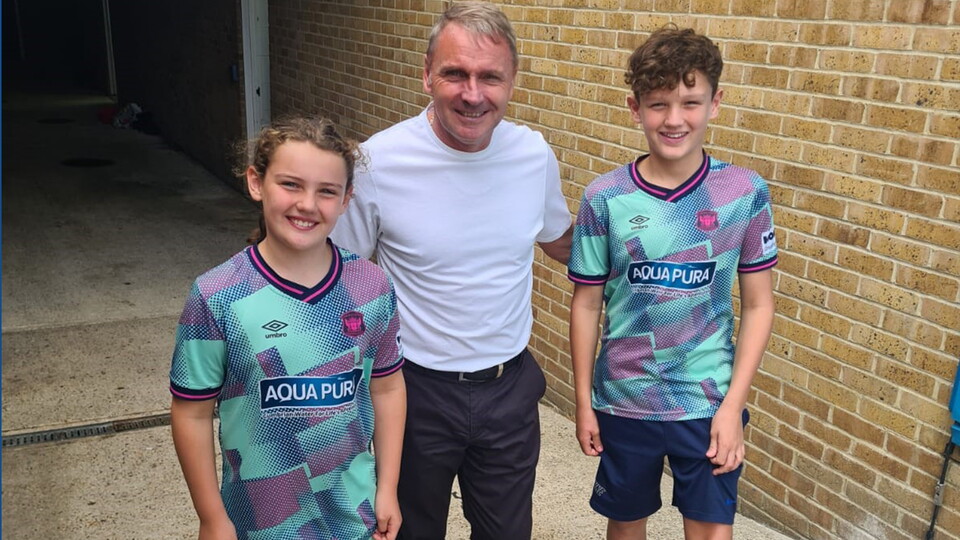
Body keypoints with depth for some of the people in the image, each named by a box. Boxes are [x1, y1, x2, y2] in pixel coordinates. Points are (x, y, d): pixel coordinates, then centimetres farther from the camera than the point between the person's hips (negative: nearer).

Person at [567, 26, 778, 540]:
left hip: (710, 402, 0)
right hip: (624, 400, 1)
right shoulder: (604, 198, -10)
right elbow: (586, 305, -2)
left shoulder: (745, 193, -9)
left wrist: (733, 404, -7)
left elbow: (758, 305, -3)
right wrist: (583, 402, 1)